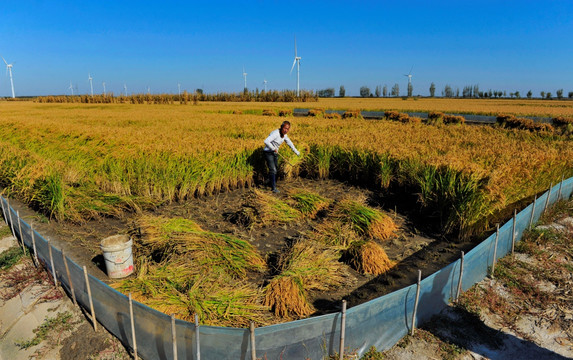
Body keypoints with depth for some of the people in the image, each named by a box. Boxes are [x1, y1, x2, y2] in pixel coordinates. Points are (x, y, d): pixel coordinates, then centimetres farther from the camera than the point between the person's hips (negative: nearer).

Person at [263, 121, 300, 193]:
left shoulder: (284, 135, 1)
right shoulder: (276, 133, -26)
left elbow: (289, 142, 18)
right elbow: (266, 141, -37)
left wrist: (296, 152, 25)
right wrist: (273, 148, -27)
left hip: (275, 153, 9)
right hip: (268, 153, -9)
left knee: (275, 168, 21)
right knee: (273, 170, -12)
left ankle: (271, 182, 42)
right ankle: (274, 188, -7)